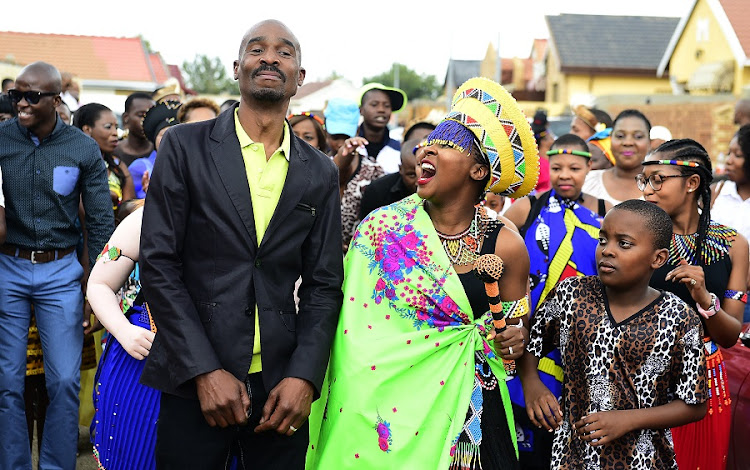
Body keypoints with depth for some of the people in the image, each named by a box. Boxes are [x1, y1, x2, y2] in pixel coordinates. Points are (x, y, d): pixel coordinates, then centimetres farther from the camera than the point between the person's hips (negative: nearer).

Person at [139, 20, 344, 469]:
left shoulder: (320, 172, 7)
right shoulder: (185, 146, -1)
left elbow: (323, 285, 7)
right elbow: (159, 263, -5)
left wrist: (304, 377, -6)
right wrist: (205, 371, -11)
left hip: (282, 387, 2)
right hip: (193, 381, -2)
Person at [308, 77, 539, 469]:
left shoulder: (505, 244, -6)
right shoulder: (385, 226, -7)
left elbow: (515, 328, 5)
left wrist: (514, 340, -14)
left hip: (461, 404, 0)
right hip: (381, 394, 0)